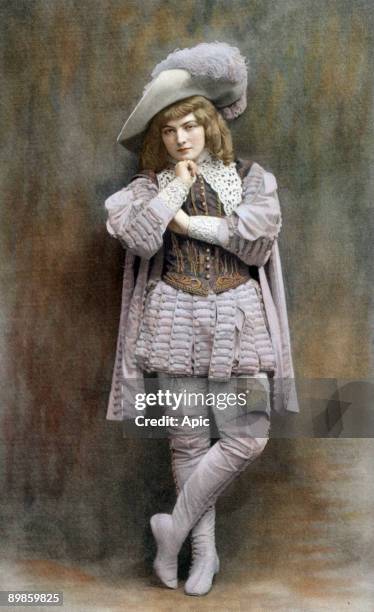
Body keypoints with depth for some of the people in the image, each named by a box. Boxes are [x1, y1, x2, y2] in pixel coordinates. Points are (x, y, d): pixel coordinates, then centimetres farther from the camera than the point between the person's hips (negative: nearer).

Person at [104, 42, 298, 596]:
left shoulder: (251, 177, 9)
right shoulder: (149, 186, 9)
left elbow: (258, 239, -8)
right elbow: (138, 238, -11)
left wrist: (188, 222, -7)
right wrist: (178, 185, -5)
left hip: (238, 320, 1)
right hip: (175, 319, 0)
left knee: (248, 438, -7)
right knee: (189, 441, 3)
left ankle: (177, 526, 11)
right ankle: (204, 551, 20)